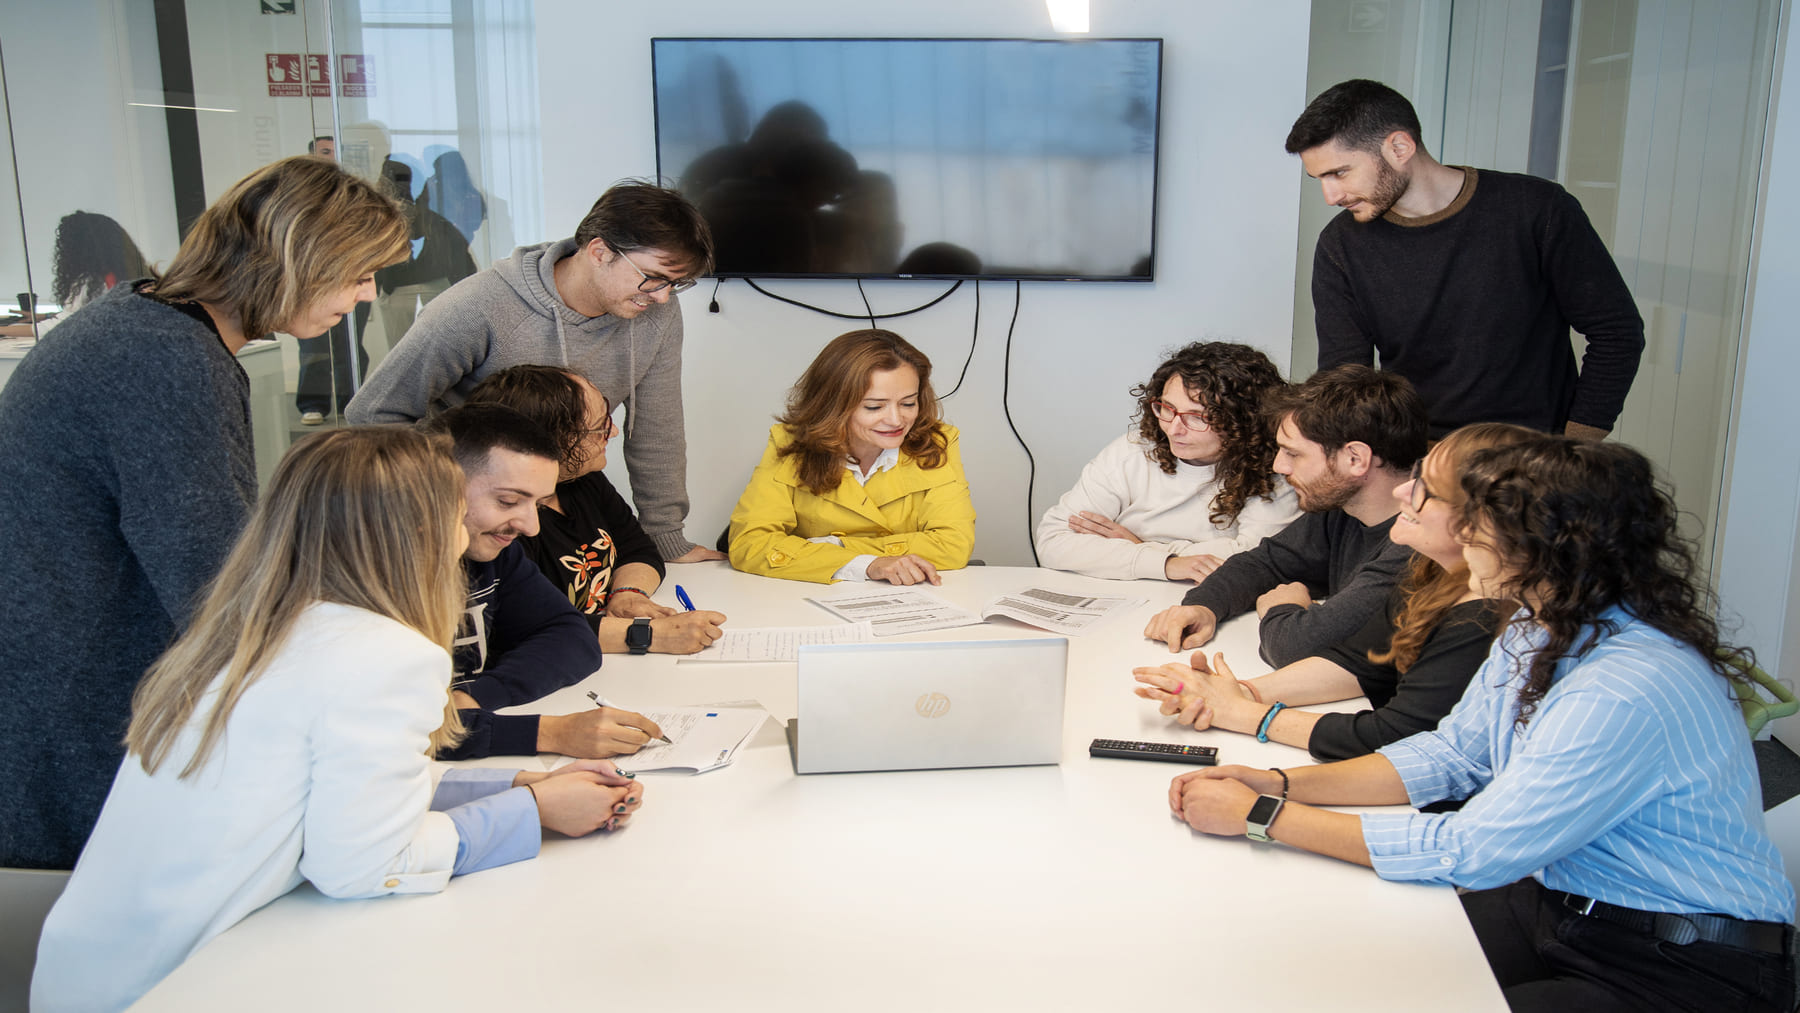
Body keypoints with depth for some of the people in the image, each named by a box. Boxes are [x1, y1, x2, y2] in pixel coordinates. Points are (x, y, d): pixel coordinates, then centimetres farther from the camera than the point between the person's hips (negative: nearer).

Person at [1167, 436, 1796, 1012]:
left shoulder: (1627, 692, -30)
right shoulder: (1536, 628, 0)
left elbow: (1468, 853, -26)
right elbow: (1451, 755, 8)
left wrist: (1263, 816, -21)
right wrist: (1279, 784, -5)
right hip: (1551, 904, 8)